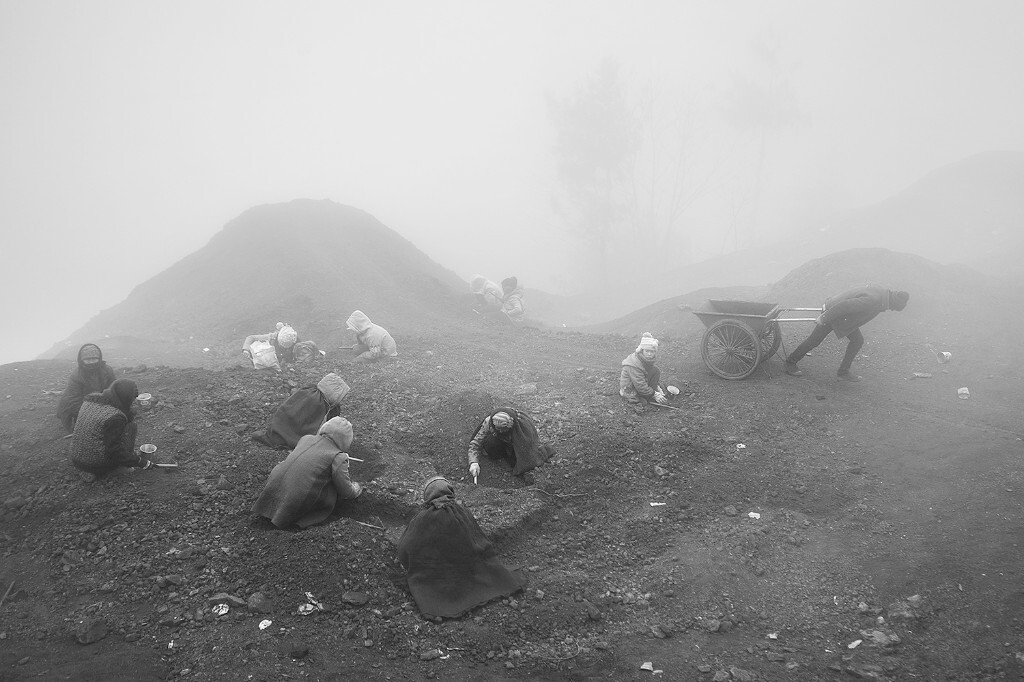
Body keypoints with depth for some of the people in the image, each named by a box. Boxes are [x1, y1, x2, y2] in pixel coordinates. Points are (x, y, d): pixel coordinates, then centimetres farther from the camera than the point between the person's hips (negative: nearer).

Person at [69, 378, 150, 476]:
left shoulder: (90, 399, -3)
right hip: (98, 466, -8)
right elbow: (115, 452, -22)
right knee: (131, 426, 0)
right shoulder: (115, 418, -27)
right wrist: (139, 461, -10)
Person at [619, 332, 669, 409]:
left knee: (655, 370, -10)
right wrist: (654, 394, -24)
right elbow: (640, 386, -29)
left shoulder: (649, 358, -4)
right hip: (628, 389, -9)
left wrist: (657, 387, -9)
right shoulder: (634, 364, -30)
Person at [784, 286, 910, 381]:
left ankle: (843, 371, 15)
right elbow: (845, 305, -34)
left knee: (857, 340, 6)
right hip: (832, 313, -9)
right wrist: (824, 318, -27)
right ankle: (791, 362, 21)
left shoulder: (880, 292, -1)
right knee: (813, 341, 3)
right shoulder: (872, 300, -34)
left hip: (843, 318, 9)